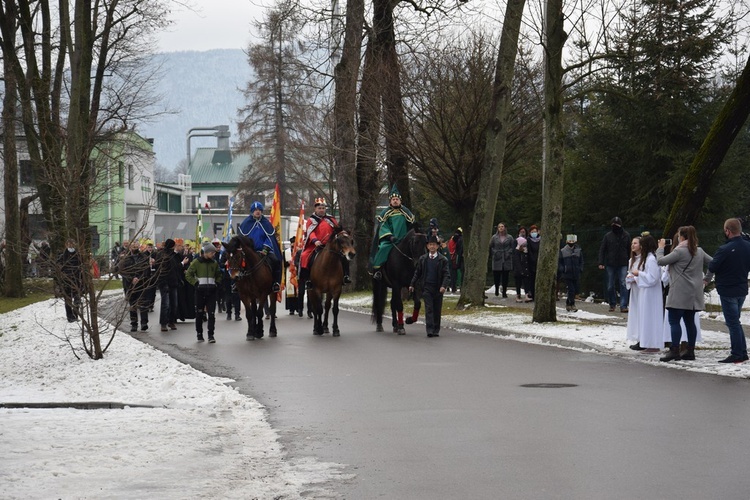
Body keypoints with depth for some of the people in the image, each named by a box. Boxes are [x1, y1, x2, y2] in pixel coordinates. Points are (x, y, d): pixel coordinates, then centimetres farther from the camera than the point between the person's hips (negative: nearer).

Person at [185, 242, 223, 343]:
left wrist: (217, 283, 7)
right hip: (200, 290, -2)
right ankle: (199, 334, 16)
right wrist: (195, 283, -9)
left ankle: (211, 335, -3)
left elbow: (219, 275, 23)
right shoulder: (196, 262, -3)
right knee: (199, 313, 6)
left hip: (211, 290, 2)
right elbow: (188, 275, -1)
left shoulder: (214, 263, 9)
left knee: (211, 313, -4)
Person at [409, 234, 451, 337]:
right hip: (426, 287, 0)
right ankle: (430, 330, -14)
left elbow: (447, 274, -6)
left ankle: (436, 330, 16)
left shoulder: (443, 260, 0)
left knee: (437, 310, 6)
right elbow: (417, 272, 14)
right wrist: (412, 284, 8)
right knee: (429, 308, -9)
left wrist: (444, 286, -21)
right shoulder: (422, 259, 7)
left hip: (438, 288, 0)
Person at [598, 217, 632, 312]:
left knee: (624, 284, -10)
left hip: (623, 265, -1)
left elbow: (629, 250, 9)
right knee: (610, 286, 6)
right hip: (611, 265, 1)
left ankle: (623, 305, -11)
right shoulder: (608, 236, 2)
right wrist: (601, 262, -6)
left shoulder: (626, 235, 4)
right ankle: (612, 304, 20)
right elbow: (602, 250, 3)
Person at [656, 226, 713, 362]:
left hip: (680, 293, -8)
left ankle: (674, 350, -14)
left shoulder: (679, 251, -12)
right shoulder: (699, 251, 10)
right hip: (694, 294, 8)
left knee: (674, 321, -7)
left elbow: (661, 261, -9)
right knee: (690, 321, 11)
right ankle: (690, 351, 12)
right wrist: (706, 279, 17)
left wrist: (661, 247, 6)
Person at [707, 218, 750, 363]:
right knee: (735, 321, 18)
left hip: (728, 291, -7)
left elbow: (711, 268, -17)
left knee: (732, 323, -1)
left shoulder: (725, 249, -23)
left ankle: (737, 354, 2)